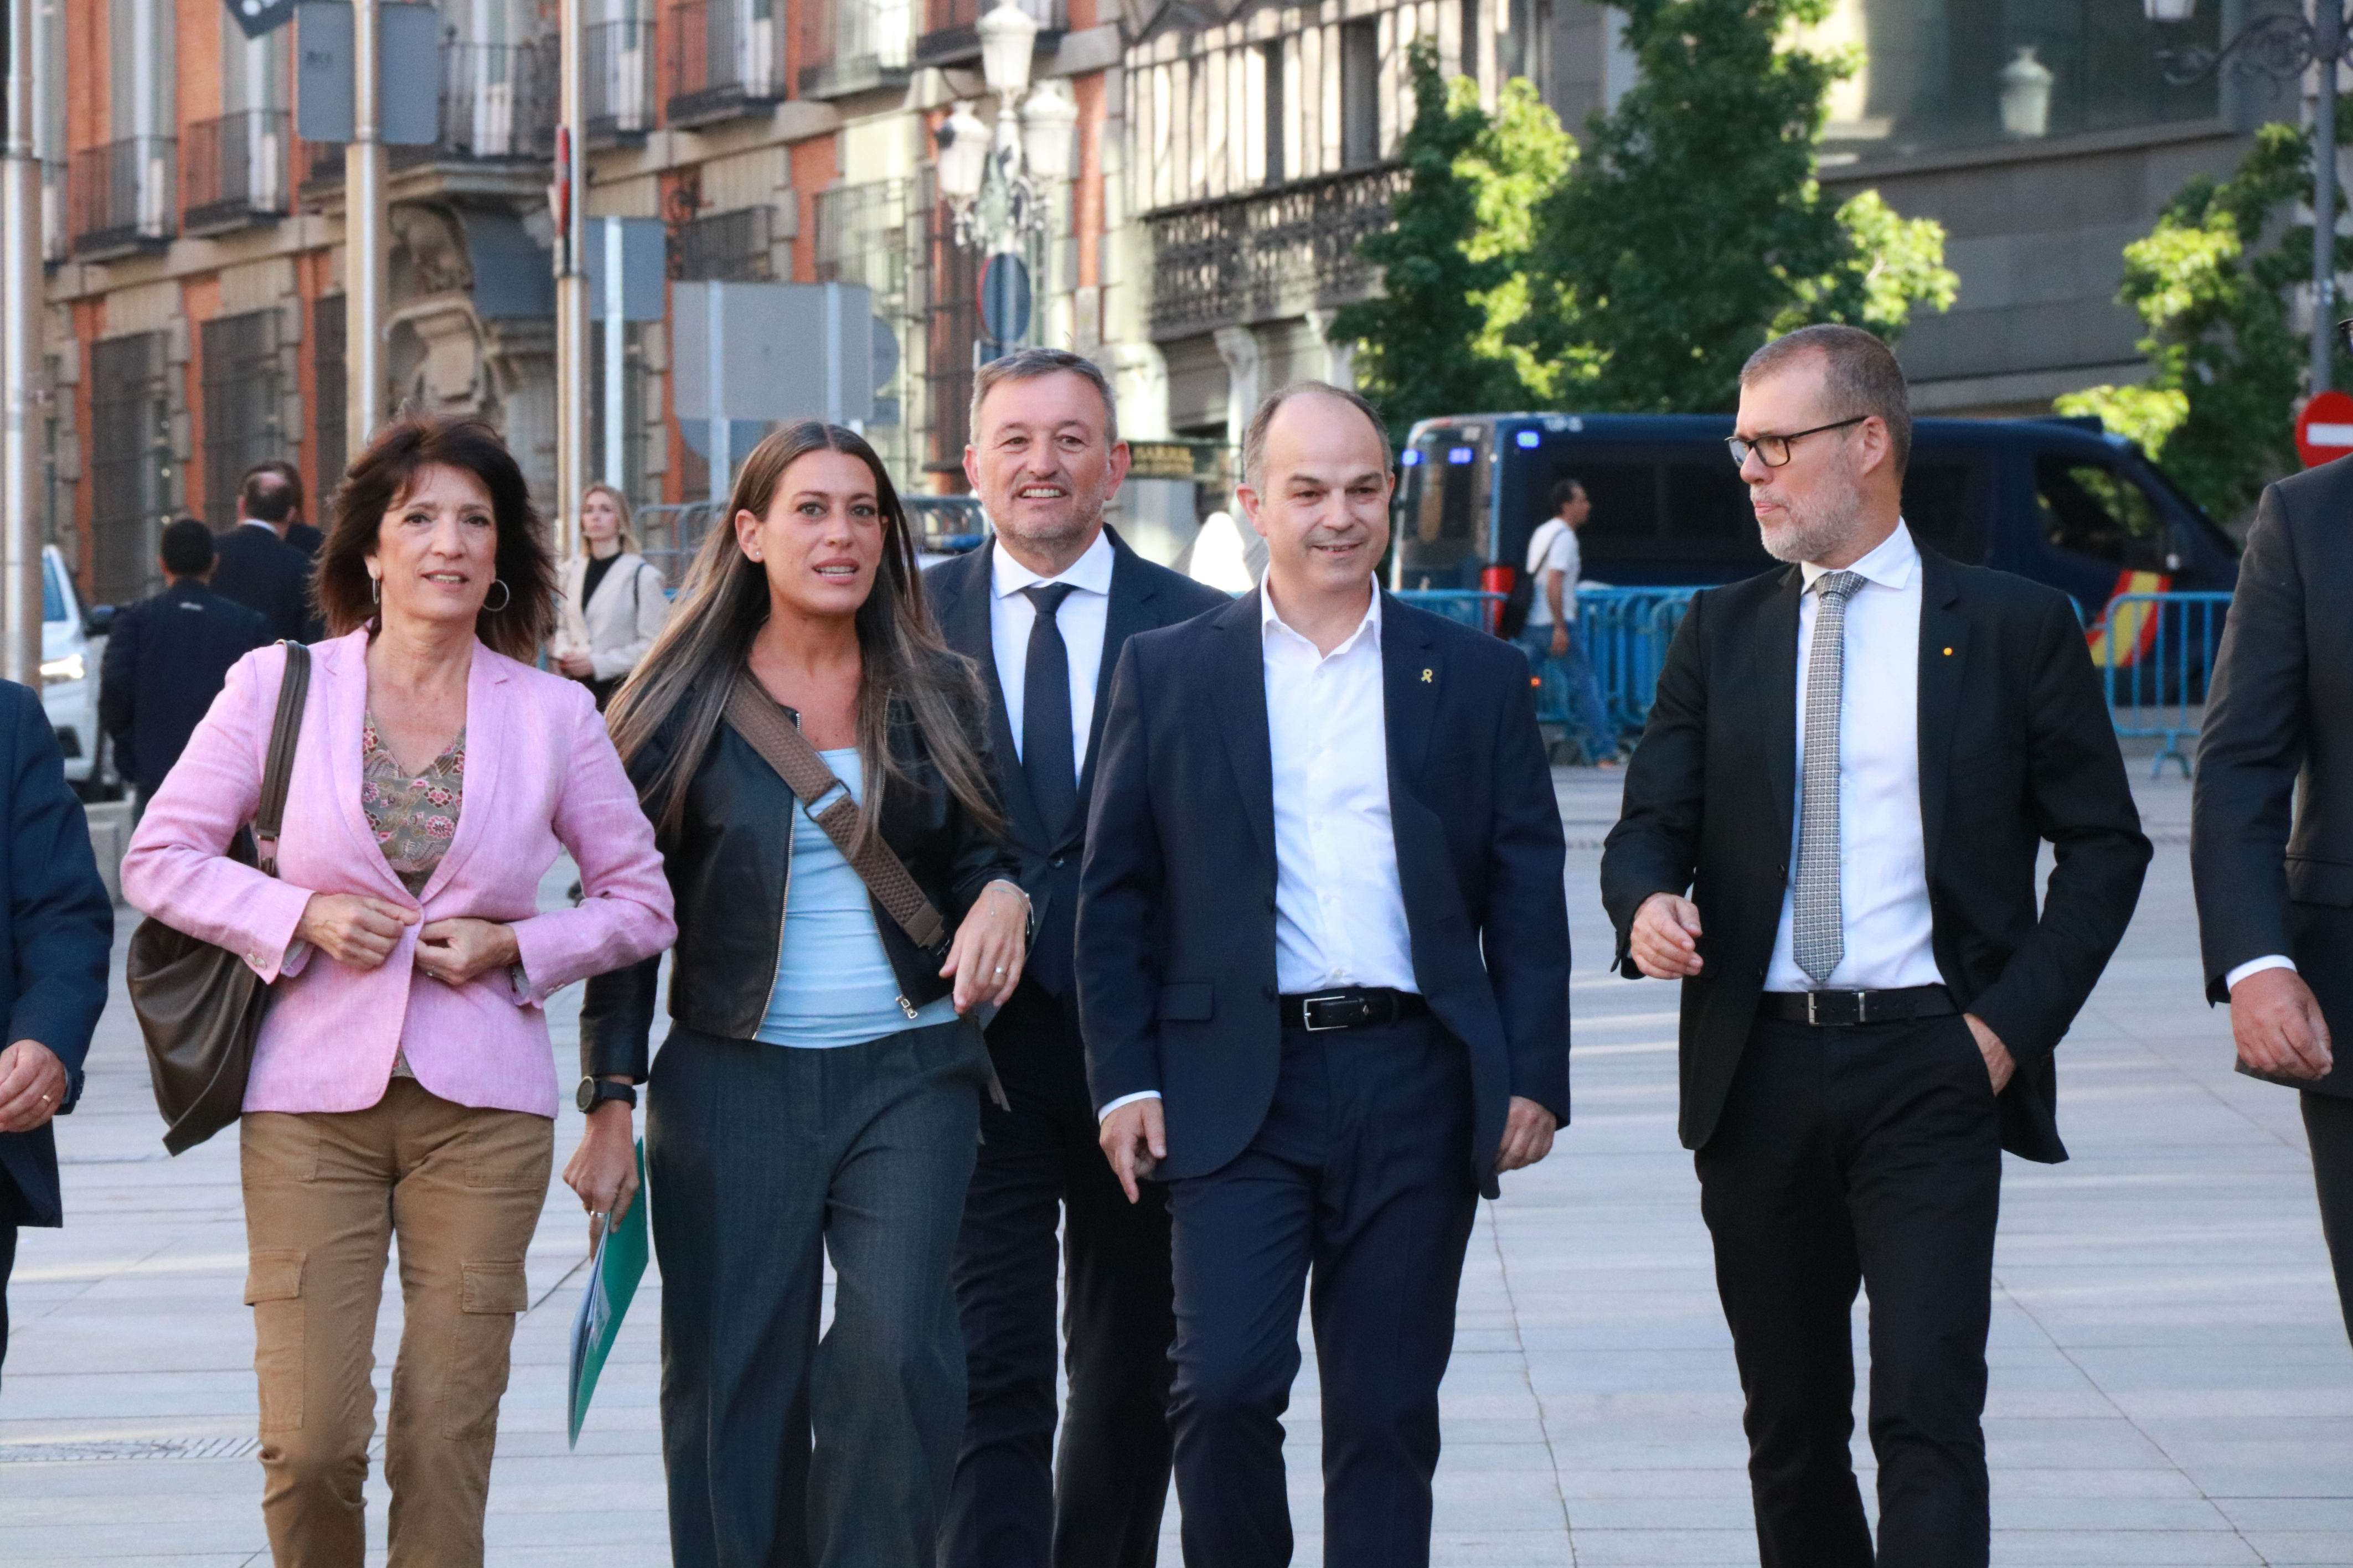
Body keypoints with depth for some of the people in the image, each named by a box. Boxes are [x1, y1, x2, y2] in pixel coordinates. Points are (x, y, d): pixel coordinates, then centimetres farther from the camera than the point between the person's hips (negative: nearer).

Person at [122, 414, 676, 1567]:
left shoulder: (553, 714, 5)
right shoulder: (279, 686, 3)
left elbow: (641, 903, 12)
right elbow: (159, 858, 6)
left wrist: (514, 945, -5)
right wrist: (302, 917, -9)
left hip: (482, 1107, 1)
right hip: (315, 1093, -1)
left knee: (448, 1446, -1)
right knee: (308, 1440, -9)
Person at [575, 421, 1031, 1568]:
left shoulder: (935, 694, 7)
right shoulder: (682, 706, 1)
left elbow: (975, 856, 15)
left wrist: (1000, 896, -10)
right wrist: (611, 1106, -2)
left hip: (909, 1076, 1)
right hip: (733, 1084, -1)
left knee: (896, 1355, -14)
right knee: (737, 1382, 2)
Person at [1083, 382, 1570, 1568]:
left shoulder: (1476, 678, 9)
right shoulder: (1166, 672, 6)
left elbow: (1526, 894, 8)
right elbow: (1114, 892, 6)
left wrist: (1533, 1076, -1)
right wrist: (1125, 1078, -2)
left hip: (1415, 1087, 1)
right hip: (1238, 1084, -1)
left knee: (1387, 1412, 5)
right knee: (1223, 1386, -12)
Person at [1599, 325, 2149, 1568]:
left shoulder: (2014, 626, 3)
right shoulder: (1720, 635, 11)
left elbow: (2103, 844, 4)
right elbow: (1650, 822, 10)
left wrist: (2015, 1020, -6)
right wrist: (1647, 903, -14)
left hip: (1930, 1072, -4)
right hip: (1758, 1071, 4)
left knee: (1927, 1415, -13)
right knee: (1789, 1422, 10)